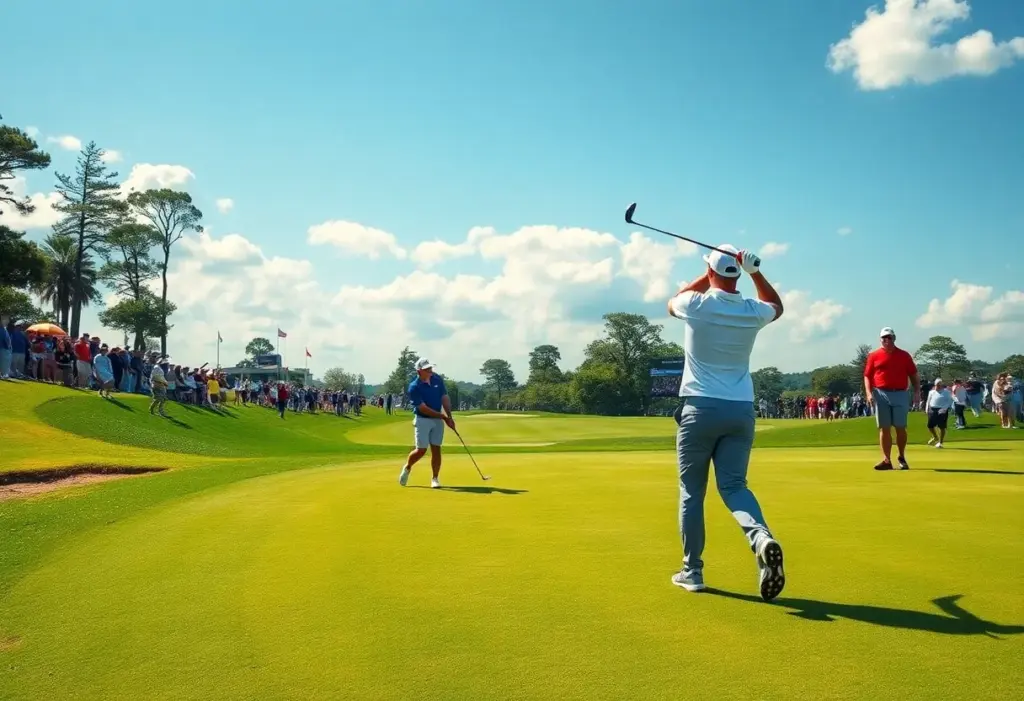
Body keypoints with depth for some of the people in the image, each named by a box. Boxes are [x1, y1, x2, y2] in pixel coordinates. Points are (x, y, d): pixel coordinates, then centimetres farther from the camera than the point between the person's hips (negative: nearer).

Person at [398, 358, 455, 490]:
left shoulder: (437, 379, -1)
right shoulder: (414, 387, -17)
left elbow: (445, 398, 3)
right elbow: (424, 409, -19)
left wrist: (449, 417, -8)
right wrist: (444, 417, -16)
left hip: (438, 420, 4)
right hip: (422, 420, -4)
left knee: (436, 449, 1)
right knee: (421, 450, -4)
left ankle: (435, 478, 9)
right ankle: (407, 468, 23)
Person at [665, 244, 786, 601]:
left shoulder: (696, 305, -8)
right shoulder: (752, 312, 1)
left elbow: (671, 303, 19)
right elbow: (777, 305, 28)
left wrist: (707, 276, 19)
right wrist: (756, 272, 17)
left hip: (700, 408, -3)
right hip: (741, 410, 3)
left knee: (691, 491, 7)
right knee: (733, 485, 6)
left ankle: (692, 571, 11)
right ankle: (761, 536, -23)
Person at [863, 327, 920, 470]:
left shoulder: (904, 355, 8)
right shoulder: (874, 355, 6)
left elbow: (913, 374, 9)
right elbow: (867, 376, 5)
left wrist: (917, 391, -1)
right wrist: (869, 393, -8)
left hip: (901, 394, 0)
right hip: (881, 395, 0)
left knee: (900, 428, 2)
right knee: (884, 428, 0)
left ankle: (902, 457, 20)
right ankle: (887, 460, 0)